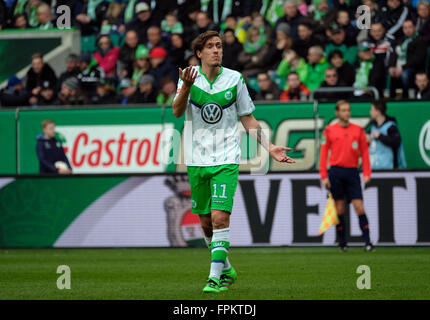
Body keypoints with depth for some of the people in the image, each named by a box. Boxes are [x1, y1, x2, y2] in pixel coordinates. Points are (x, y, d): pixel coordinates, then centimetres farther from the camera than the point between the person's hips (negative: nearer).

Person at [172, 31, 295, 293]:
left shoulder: (234, 79, 1)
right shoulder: (189, 76, 0)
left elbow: (248, 119, 9)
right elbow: (177, 112, -13)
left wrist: (269, 147, -1)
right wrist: (186, 87, -31)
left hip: (226, 160, -2)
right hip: (196, 160, 2)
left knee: (219, 217, -16)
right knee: (206, 223, 7)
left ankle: (216, 277, -13)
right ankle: (227, 270, 27)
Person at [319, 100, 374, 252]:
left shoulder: (358, 130, 7)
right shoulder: (329, 130, 4)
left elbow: (364, 152, 8)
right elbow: (323, 153, 4)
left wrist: (367, 174, -1)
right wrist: (324, 176, -2)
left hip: (352, 172, 1)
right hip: (336, 172, -1)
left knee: (359, 207, -7)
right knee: (339, 209, 2)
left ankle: (367, 242, -8)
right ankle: (342, 243, 11)